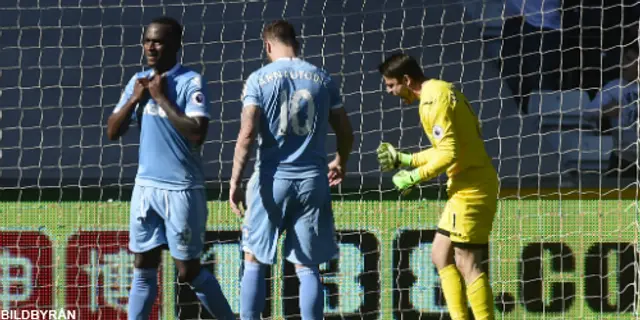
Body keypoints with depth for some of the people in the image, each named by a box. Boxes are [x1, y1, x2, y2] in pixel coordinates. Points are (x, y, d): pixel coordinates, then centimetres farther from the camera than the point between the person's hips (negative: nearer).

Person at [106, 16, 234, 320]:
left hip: (182, 189, -6)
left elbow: (196, 134, -22)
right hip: (145, 186, 6)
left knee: (189, 272, 0)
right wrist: (135, 98, -6)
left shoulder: (190, 82, -11)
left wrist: (161, 98, -17)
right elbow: (112, 132, 8)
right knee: (143, 269, 7)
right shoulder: (138, 81, 8)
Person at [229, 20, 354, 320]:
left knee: (254, 262, 10)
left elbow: (247, 133, -12)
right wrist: (340, 163, 32)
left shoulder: (259, 79, -2)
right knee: (307, 268, 5)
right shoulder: (322, 79, 7)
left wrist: (235, 181, -9)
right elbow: (345, 132, 12)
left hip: (272, 180, -2)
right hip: (313, 181, 2)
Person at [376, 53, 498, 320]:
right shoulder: (442, 91, 16)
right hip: (467, 187, 11)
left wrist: (414, 177, -10)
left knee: (467, 263, -8)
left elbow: (448, 154, -21)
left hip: (470, 188, -11)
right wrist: (404, 160, 19)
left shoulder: (433, 100, -15)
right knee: (441, 255, 14)